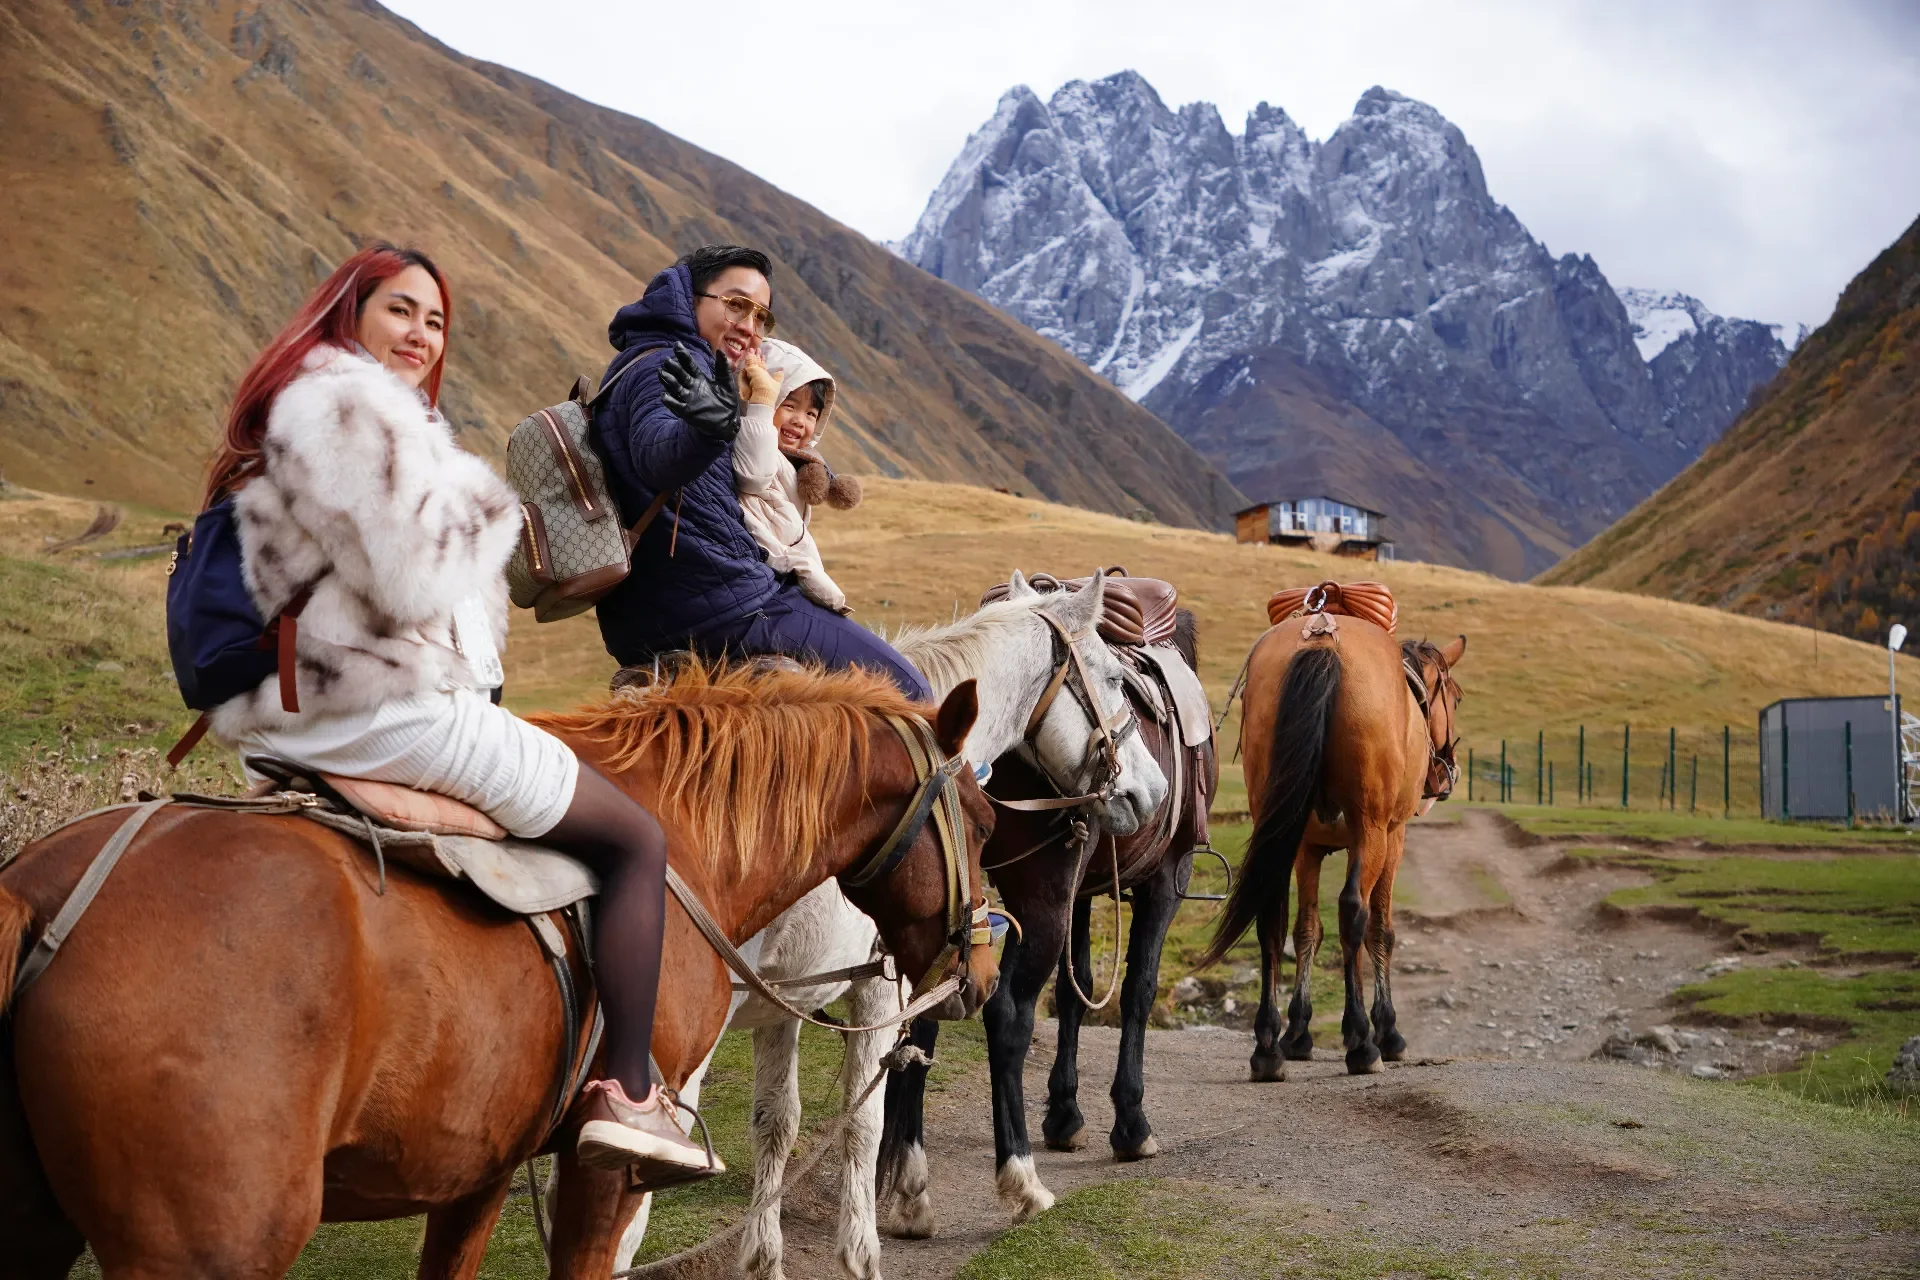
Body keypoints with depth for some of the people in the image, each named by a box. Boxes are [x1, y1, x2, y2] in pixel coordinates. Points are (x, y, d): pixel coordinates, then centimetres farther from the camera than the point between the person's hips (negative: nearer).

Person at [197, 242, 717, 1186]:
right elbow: (414, 580, -21)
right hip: (389, 710, -11)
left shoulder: (301, 406, 22)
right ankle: (628, 1095, -8)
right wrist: (488, 498, -5)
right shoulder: (355, 407, -13)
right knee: (634, 837, -1)